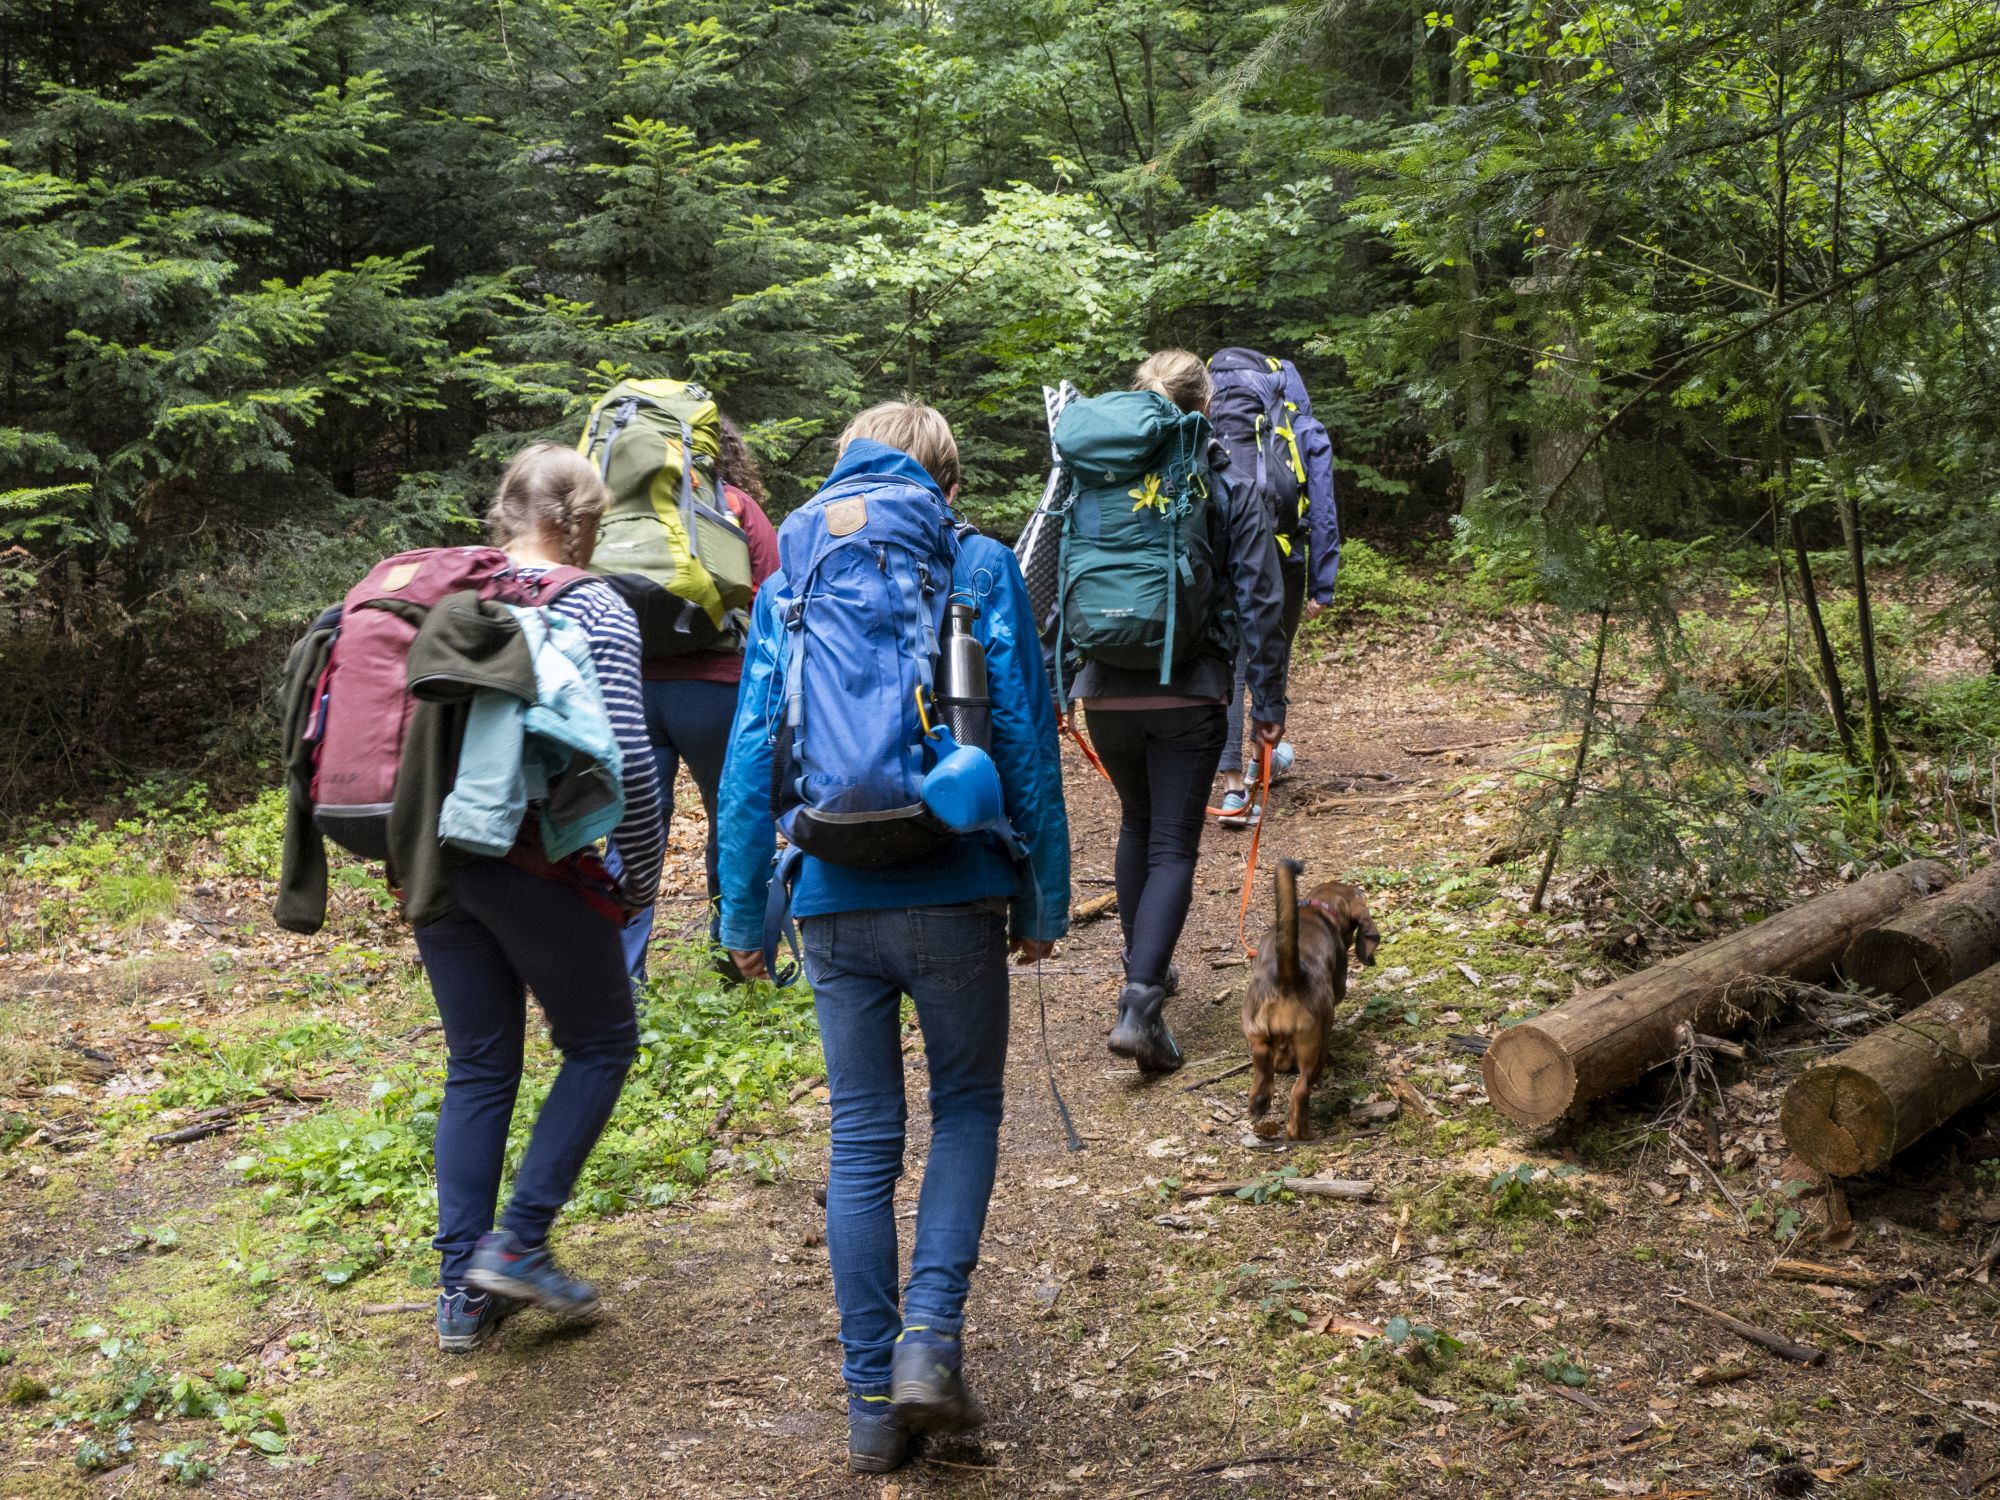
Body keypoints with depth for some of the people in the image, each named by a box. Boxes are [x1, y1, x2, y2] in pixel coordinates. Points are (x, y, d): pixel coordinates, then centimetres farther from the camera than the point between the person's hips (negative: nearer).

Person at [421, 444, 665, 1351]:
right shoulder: (593, 608, -7)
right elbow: (628, 755, -15)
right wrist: (640, 876, -3)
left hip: (434, 858, 6)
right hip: (536, 865, -5)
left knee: (477, 1067, 15)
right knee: (601, 1043, 15)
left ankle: (463, 1289, 18)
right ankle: (519, 1242, 8)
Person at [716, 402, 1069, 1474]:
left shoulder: (789, 581, 9)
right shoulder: (979, 566, 2)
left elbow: (751, 754, 6)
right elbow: (1025, 741, -1)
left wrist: (742, 914, 12)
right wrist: (1043, 897, 6)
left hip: (833, 900, 2)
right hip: (952, 891, -2)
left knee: (862, 1140, 11)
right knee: (967, 1106, 17)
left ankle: (874, 1401, 15)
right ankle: (931, 1334, 0)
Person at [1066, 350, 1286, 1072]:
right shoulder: (1230, 489, -2)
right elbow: (1260, 603, -3)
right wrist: (1268, 700, 3)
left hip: (1107, 691, 3)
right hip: (1188, 694, -3)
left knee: (1137, 824, 24)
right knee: (1173, 846, 1)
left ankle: (1143, 967, 34)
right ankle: (1139, 1003, -13)